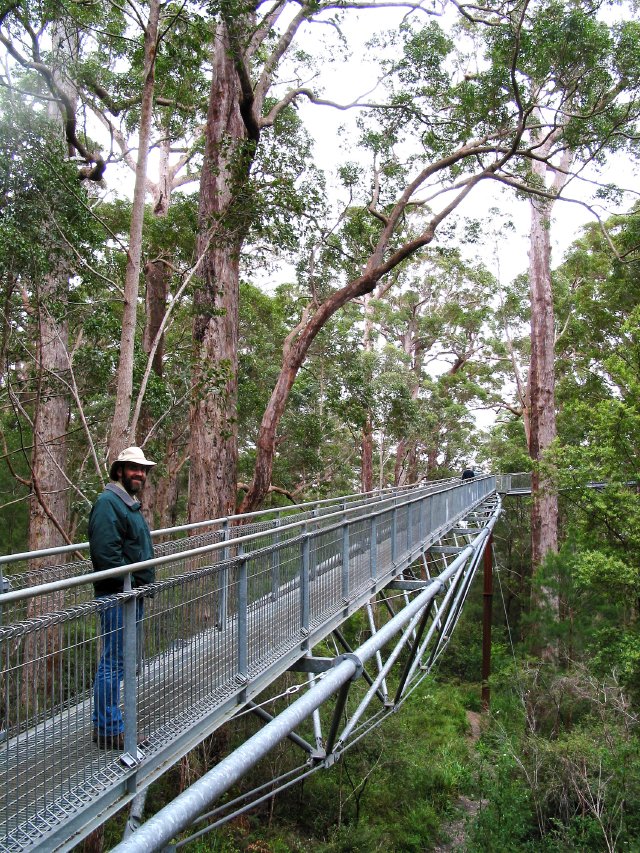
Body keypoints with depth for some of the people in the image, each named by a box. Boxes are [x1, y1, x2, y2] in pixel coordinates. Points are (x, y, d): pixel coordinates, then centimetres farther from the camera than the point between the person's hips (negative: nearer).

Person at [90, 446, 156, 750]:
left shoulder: (130, 503, 17)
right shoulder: (108, 502, -16)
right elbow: (105, 552, -25)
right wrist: (130, 584, -18)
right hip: (117, 596, -10)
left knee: (117, 661, 18)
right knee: (113, 662, -2)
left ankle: (107, 722, 31)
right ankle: (109, 731, 9)